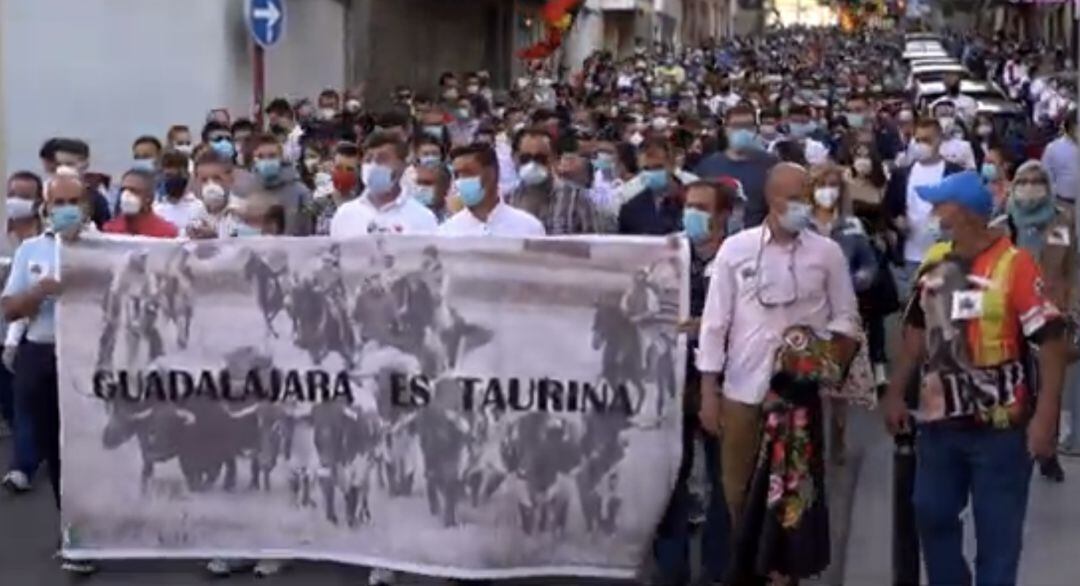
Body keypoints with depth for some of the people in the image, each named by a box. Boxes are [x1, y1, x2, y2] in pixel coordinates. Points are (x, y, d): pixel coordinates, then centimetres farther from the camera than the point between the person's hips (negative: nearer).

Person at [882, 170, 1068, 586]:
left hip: (1000, 426, -6)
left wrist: (1045, 416, -21)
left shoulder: (1015, 264, -16)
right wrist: (896, 393, 15)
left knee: (997, 530, 5)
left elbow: (1051, 341, -17)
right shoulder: (935, 262, 5)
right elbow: (917, 330, 16)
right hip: (940, 420, 6)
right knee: (932, 514, 16)